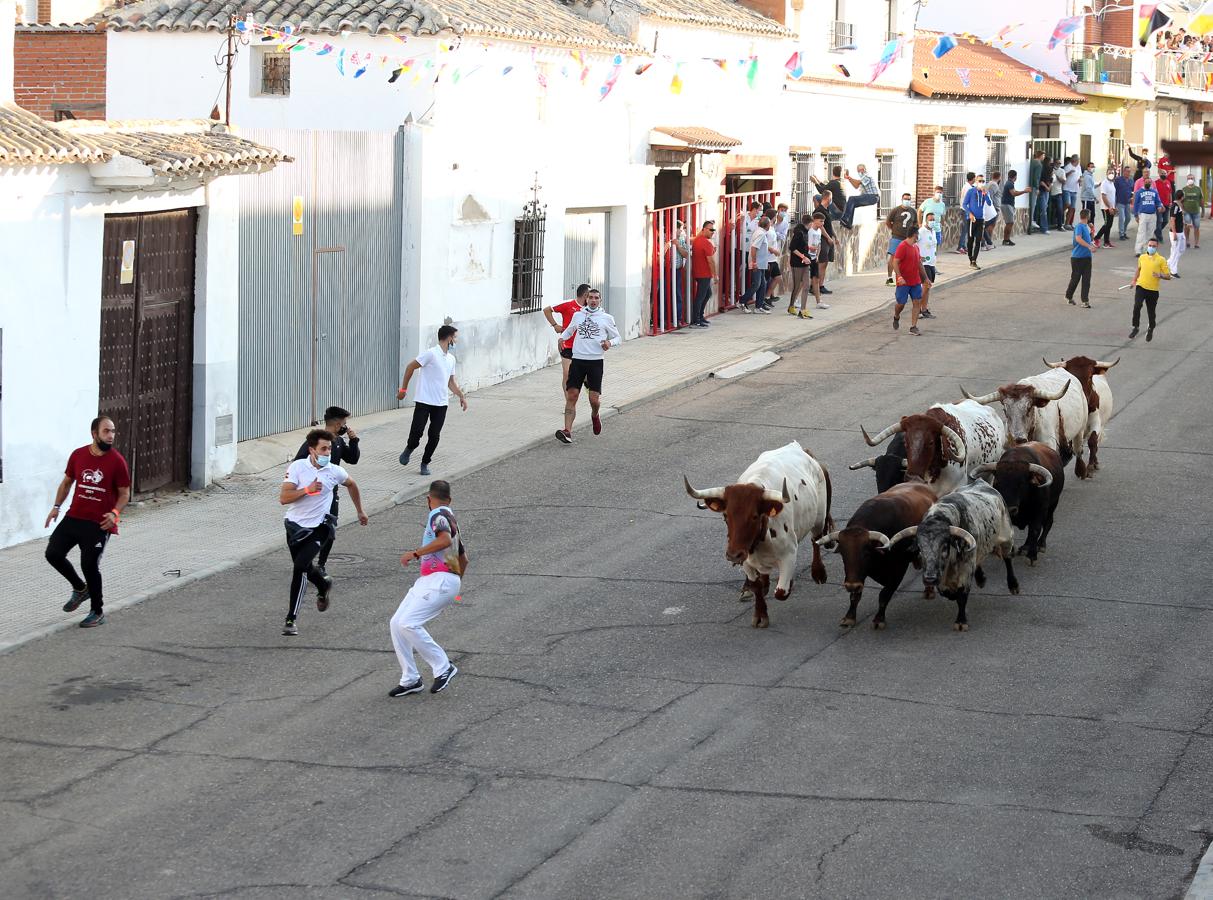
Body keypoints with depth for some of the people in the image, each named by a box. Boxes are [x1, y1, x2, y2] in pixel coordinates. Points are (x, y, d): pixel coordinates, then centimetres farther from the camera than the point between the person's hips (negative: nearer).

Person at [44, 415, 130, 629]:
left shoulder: (117, 461, -9)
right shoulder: (78, 455, 2)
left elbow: (124, 493, -2)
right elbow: (67, 482, 15)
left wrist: (115, 513, -20)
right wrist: (56, 507, 4)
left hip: (99, 523, -5)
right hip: (74, 517, 5)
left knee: (89, 565, -7)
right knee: (53, 553, -1)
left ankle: (97, 613, 11)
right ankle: (80, 588, 24)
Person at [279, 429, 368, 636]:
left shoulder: (335, 471, -5)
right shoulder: (297, 467, -10)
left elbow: (351, 485, 18)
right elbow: (283, 498, -17)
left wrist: (360, 511, 26)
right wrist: (308, 489, -27)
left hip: (318, 528, -2)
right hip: (294, 525, 2)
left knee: (300, 566, -21)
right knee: (305, 567, 18)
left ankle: (291, 619, -17)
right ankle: (323, 586, 55)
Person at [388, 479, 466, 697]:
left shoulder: (438, 514, -5)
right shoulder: (449, 518, 24)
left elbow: (445, 540, -26)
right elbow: (463, 558, 33)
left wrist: (415, 553, -17)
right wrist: (457, 583, 46)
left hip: (441, 581, -10)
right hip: (427, 581, 10)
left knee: (408, 624, -20)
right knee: (396, 624, 4)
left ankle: (443, 667, -11)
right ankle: (410, 680, 6)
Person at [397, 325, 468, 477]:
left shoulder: (451, 359, 13)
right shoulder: (431, 354, -11)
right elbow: (410, 367, -6)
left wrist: (461, 396, 15)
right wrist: (403, 389, -4)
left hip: (441, 404, 6)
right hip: (424, 401, -6)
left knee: (434, 436, 2)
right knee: (417, 432, -7)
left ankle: (425, 463, 17)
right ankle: (409, 449, 24)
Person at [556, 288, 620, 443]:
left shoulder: (606, 318, 6)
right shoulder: (578, 316, 13)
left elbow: (616, 337, 14)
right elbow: (568, 331, 28)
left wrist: (609, 343, -8)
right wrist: (561, 338, 7)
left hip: (596, 361, -2)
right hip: (578, 360, 2)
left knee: (594, 399, -4)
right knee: (571, 395, -9)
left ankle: (594, 416, 33)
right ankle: (567, 432, -14)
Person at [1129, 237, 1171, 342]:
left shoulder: (1161, 260, -4)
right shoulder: (1142, 257, 7)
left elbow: (1168, 276, -3)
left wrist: (1160, 275, -22)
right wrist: (1134, 280, 24)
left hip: (1153, 290, -2)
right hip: (1141, 287, 2)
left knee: (1151, 312, 9)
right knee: (1137, 306, -21)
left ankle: (1151, 328, 36)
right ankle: (1136, 327, -6)